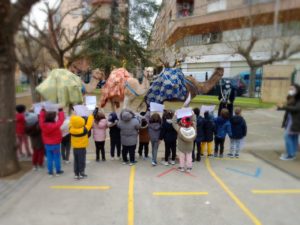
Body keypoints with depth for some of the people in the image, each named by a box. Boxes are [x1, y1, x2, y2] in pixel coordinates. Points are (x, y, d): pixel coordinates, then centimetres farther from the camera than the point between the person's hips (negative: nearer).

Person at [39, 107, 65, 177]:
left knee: (49, 158, 12)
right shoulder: (56, 125, -24)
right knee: (57, 158, 9)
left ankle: (50, 172, 19)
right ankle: (58, 171, 20)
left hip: (47, 144, 3)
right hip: (56, 144, -3)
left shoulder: (43, 124, -14)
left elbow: (41, 118, 3)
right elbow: (61, 119, -12)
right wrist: (60, 110, -3)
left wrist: (43, 110, 12)